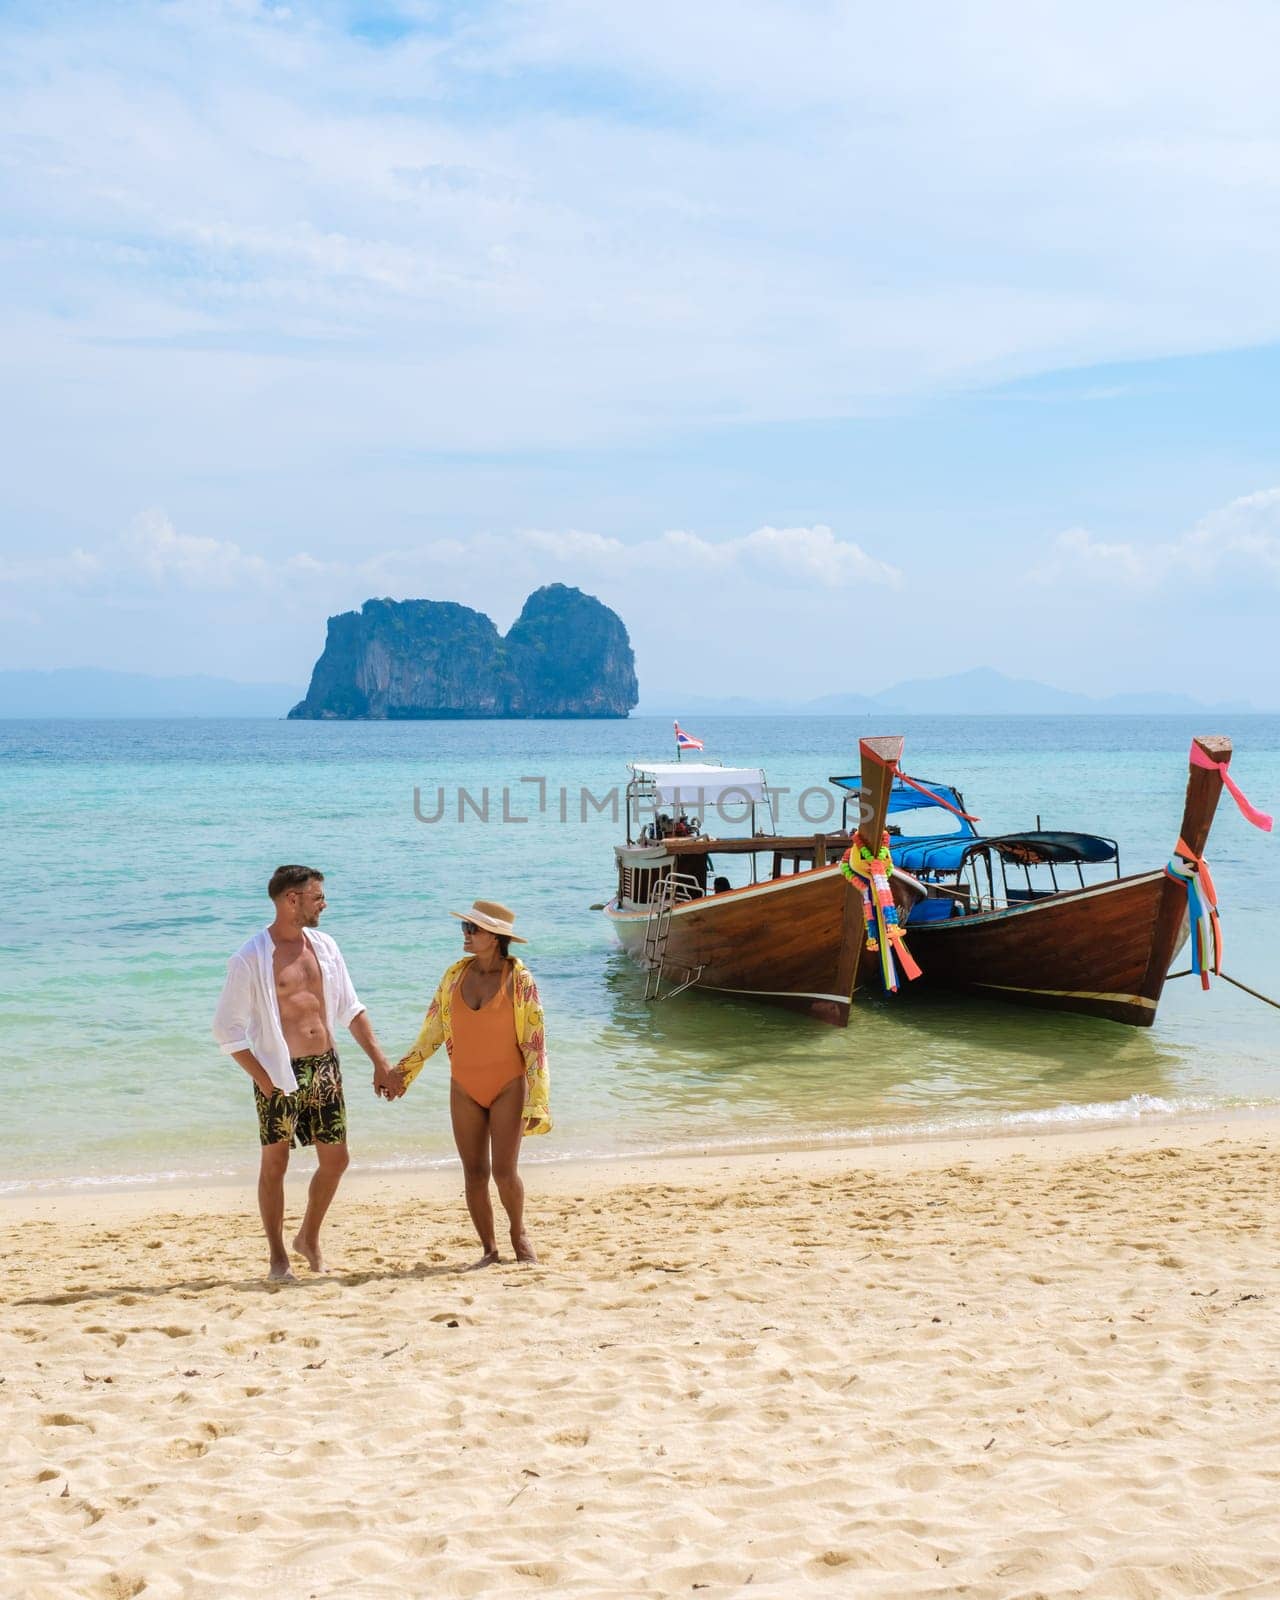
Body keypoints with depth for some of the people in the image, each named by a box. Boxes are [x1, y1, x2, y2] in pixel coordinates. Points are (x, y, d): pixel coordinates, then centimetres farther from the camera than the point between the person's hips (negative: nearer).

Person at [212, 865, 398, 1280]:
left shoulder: (324, 946, 8)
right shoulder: (251, 959, -10)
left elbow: (350, 1009, 14)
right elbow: (226, 1029, -9)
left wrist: (380, 1062, 8)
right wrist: (263, 1078, -14)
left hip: (325, 1067, 5)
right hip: (281, 1074, -5)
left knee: (335, 1159, 7)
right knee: (275, 1163, 5)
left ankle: (309, 1239, 28)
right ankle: (278, 1256, 17)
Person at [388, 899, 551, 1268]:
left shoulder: (520, 979, -8)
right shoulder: (455, 975, 3)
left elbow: (535, 1042, -7)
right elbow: (433, 1030, 11)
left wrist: (536, 1100, -11)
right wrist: (404, 1071, 6)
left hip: (508, 1088, -4)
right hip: (465, 1090, 4)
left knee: (505, 1171, -7)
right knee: (474, 1174, 4)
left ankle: (518, 1234, 20)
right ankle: (489, 1248, 17)